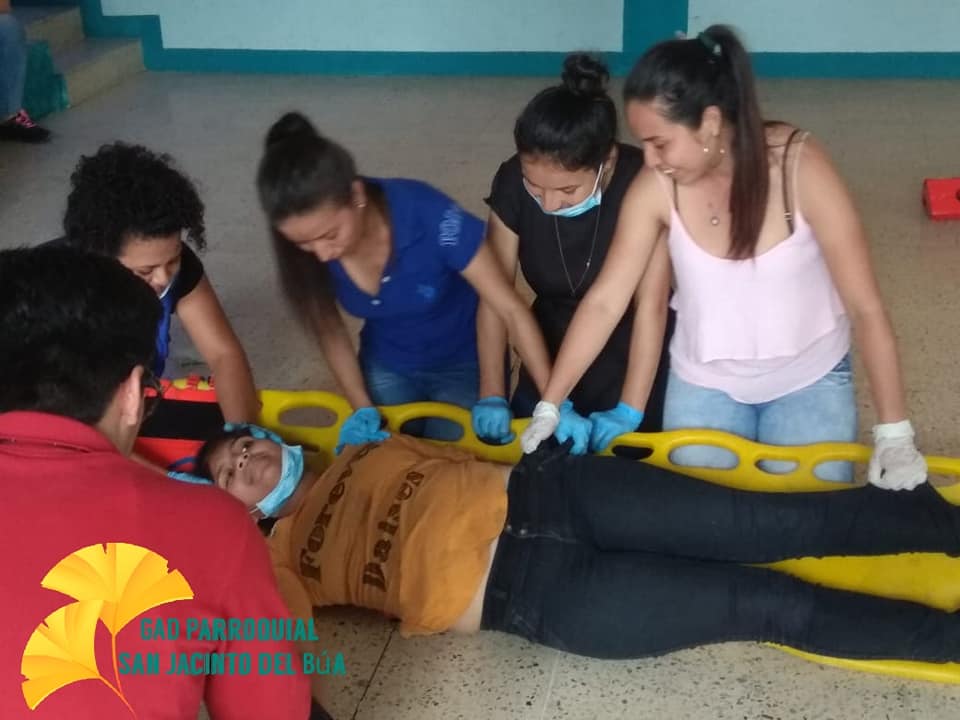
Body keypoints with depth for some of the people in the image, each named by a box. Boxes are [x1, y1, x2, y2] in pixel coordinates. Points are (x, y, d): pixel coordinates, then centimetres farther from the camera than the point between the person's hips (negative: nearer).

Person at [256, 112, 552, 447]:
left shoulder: (428, 217, -36)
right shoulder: (311, 248, -24)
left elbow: (511, 310, -29)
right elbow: (330, 330, -6)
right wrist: (362, 408, -15)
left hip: (464, 364, -3)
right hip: (387, 368, 3)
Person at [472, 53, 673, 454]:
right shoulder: (512, 182, -18)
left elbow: (651, 304, -23)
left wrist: (629, 412, -24)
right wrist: (492, 395, -14)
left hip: (633, 355, -3)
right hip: (551, 346, 3)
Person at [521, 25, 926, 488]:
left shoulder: (799, 167, -26)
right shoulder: (655, 188, -19)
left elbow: (865, 307, -22)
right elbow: (604, 302, -12)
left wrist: (893, 432, -23)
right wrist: (549, 405, -11)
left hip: (809, 379, -1)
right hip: (703, 382, 2)